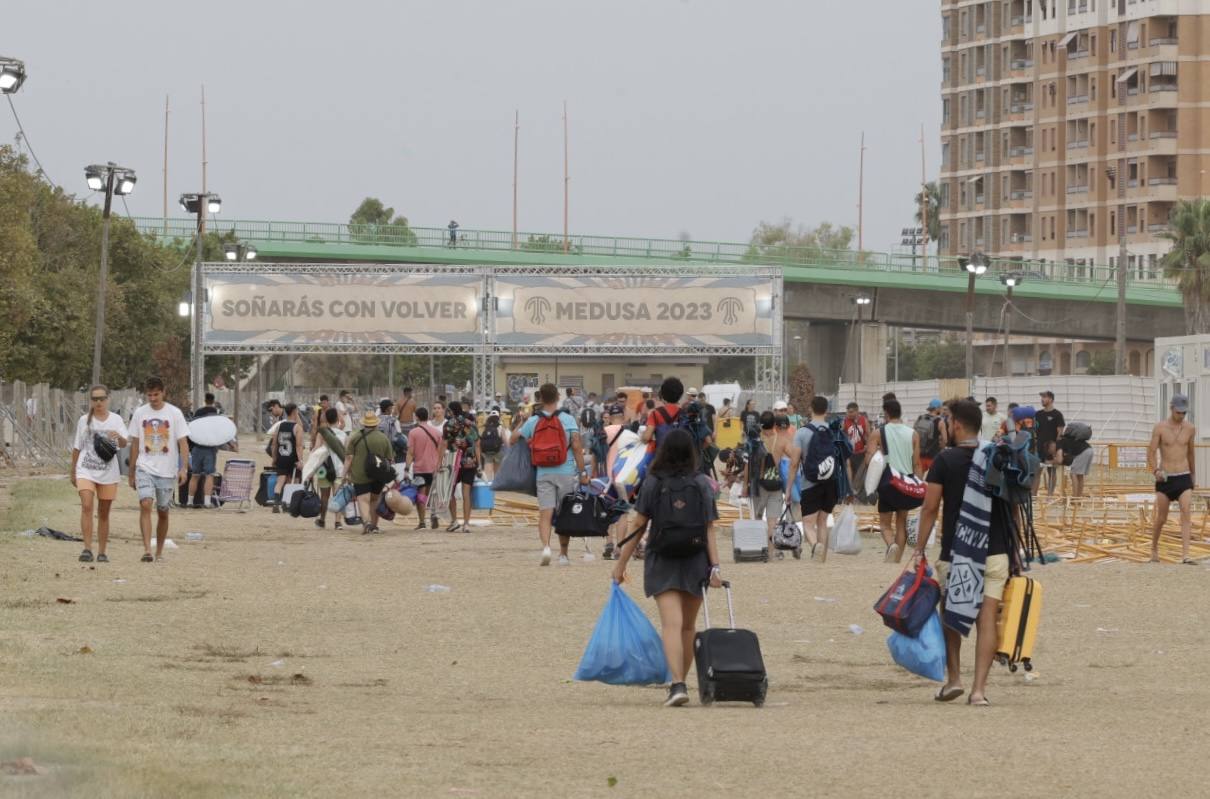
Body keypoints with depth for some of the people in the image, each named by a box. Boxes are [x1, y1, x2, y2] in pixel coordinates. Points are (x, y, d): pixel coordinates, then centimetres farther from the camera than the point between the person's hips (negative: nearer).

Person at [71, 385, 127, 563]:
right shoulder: (84, 421, 6)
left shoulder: (115, 420, 3)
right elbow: (77, 448, 12)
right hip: (86, 470, 0)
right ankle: (87, 548, -23)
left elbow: (124, 443, -11)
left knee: (103, 513, 6)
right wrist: (73, 473, 14)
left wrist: (118, 437, -34)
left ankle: (102, 552, 13)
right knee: (86, 506, -19)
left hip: (108, 473, 0)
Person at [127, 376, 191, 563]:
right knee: (145, 504, -20)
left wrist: (183, 468, -15)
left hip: (167, 471, 0)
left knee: (163, 512, 8)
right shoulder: (140, 413, 5)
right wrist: (132, 473, 11)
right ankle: (147, 550, -25)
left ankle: (159, 552, 22)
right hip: (145, 468, 0)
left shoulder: (174, 413, -1)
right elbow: (135, 444, 11)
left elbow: (183, 443, -3)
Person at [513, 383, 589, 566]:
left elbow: (514, 440, 7)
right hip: (566, 473, -1)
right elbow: (576, 447, -9)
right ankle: (563, 554, 18)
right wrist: (582, 472, -5)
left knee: (545, 514, -4)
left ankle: (545, 546, -28)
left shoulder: (533, 421, 2)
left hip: (543, 473, 1)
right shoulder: (568, 419, -3)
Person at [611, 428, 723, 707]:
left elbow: (638, 526, -3)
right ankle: (681, 682, 26)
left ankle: (677, 685, -26)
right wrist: (715, 566, -6)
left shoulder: (653, 483, -3)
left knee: (671, 624, -11)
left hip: (662, 562, -2)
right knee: (688, 626, 16)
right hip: (695, 561, 2)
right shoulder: (702, 484, 0)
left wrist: (621, 564, 4)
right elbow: (710, 529, -5)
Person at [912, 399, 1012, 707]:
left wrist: (919, 549, 2)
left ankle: (954, 678, 13)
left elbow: (930, 508, -5)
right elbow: (1012, 506, 8)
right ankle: (979, 688, -7)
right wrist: (1013, 548, 17)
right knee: (987, 618, -1)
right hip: (994, 552, 2)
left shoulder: (945, 460, -5)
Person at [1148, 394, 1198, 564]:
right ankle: (1154, 550, 30)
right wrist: (1155, 470, -24)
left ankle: (1185, 555, -22)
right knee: (1161, 518, 6)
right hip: (1165, 479, -1)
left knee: (1186, 514, -16)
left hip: (1184, 478, 1)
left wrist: (1194, 476, 26)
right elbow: (1151, 452, -6)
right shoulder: (1160, 428, -4)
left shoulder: (1190, 429, 6)